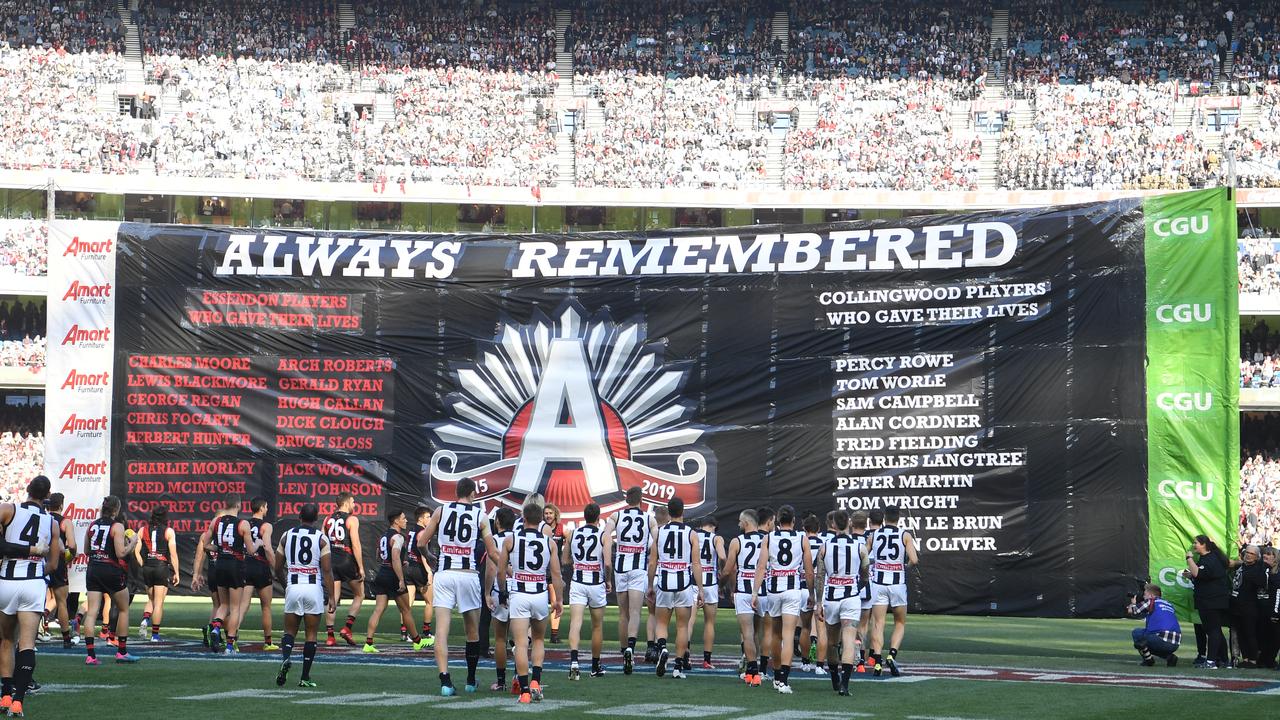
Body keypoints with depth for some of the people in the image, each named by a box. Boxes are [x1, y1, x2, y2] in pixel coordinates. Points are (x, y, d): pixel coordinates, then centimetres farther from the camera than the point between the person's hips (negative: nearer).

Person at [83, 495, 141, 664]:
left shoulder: (92, 525, 7)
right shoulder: (117, 526, -9)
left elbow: (86, 550, 15)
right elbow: (121, 553, -14)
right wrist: (132, 542, 1)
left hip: (93, 569, 4)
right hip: (112, 571, -4)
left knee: (91, 611, -1)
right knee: (124, 609, 14)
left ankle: (90, 654, -12)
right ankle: (122, 652, 15)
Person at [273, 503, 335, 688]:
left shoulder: (286, 536, 5)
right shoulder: (321, 538, -2)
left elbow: (278, 569, 10)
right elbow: (327, 570, -7)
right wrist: (331, 596, -3)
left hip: (293, 588, 2)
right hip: (313, 588, -2)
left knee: (290, 630, 13)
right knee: (311, 633, 6)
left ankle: (285, 658, -17)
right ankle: (305, 677, 4)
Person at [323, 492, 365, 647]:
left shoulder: (328, 519, 10)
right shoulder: (352, 520, -7)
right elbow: (355, 544, -12)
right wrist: (361, 567, -10)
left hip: (332, 561, 5)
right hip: (347, 560, -5)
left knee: (333, 599, 5)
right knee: (359, 595, 13)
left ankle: (330, 636, 1)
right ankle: (347, 627, 1)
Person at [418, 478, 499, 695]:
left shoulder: (441, 511, 6)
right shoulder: (480, 516, 4)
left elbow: (421, 543, 9)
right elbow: (493, 553, 5)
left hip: (444, 574, 0)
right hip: (469, 575, 0)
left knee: (442, 631, -4)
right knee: (472, 632, 15)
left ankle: (445, 681, -17)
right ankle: (470, 681, 25)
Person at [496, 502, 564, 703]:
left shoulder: (510, 540, 1)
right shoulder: (549, 542, 3)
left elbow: (501, 571, 5)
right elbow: (556, 573, 1)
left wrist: (503, 593, 20)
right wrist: (558, 600, 8)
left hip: (518, 595, -2)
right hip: (540, 596, 2)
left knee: (521, 644, -3)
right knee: (538, 640, 20)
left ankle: (524, 690, -9)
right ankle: (535, 681, 5)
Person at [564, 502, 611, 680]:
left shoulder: (573, 534, 5)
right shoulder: (604, 536, -5)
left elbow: (564, 561, 11)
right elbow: (607, 563, -14)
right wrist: (608, 580, 3)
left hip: (577, 583, 1)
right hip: (596, 584, -1)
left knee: (575, 622, -9)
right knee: (597, 626, 14)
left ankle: (573, 660, -32)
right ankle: (595, 667, 24)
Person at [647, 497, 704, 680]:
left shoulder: (659, 532, 2)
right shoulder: (690, 533, -2)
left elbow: (652, 562, 4)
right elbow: (696, 564, -5)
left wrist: (650, 586, 14)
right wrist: (700, 589, -1)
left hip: (663, 582, 1)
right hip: (684, 582, -1)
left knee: (662, 622, 14)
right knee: (682, 626, 6)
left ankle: (662, 647, -15)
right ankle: (679, 666, 5)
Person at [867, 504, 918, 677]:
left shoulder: (873, 535, 4)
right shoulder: (905, 535, -2)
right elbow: (914, 560, -11)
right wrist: (907, 565, 10)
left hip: (878, 583, 1)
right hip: (897, 583, -1)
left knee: (878, 624, 2)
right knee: (900, 624, 13)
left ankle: (877, 661, -10)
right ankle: (892, 655, -6)